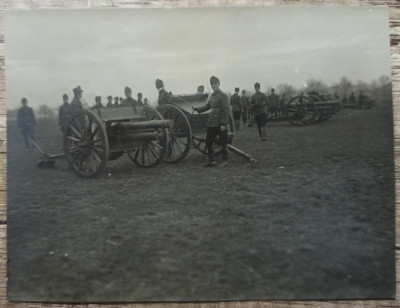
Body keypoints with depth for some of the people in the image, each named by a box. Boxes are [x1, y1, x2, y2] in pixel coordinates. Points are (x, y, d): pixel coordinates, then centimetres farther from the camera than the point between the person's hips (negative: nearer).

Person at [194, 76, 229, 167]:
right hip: (211, 123, 8)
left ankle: (225, 161, 14)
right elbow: (207, 106, 21)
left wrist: (223, 124, -18)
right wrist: (197, 109, 10)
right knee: (208, 142, 9)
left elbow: (225, 110, -14)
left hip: (219, 124, -8)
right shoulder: (212, 95, 14)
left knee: (223, 142, 2)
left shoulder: (223, 95, -9)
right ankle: (212, 161, 19)